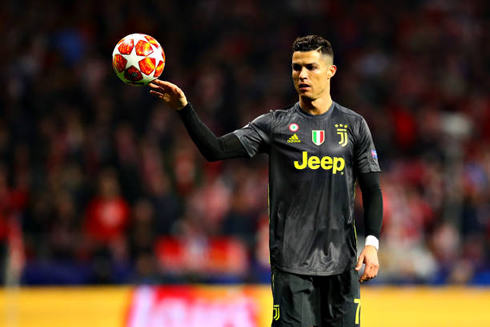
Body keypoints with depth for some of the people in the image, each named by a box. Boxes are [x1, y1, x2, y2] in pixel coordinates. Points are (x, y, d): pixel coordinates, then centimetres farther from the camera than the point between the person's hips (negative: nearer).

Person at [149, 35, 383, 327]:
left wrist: (372, 243, -5)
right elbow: (215, 149, -2)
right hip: (291, 262, -1)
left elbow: (372, 190, 7)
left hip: (341, 261, 1)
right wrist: (184, 108, -15)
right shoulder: (275, 125, 5)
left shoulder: (354, 125, 7)